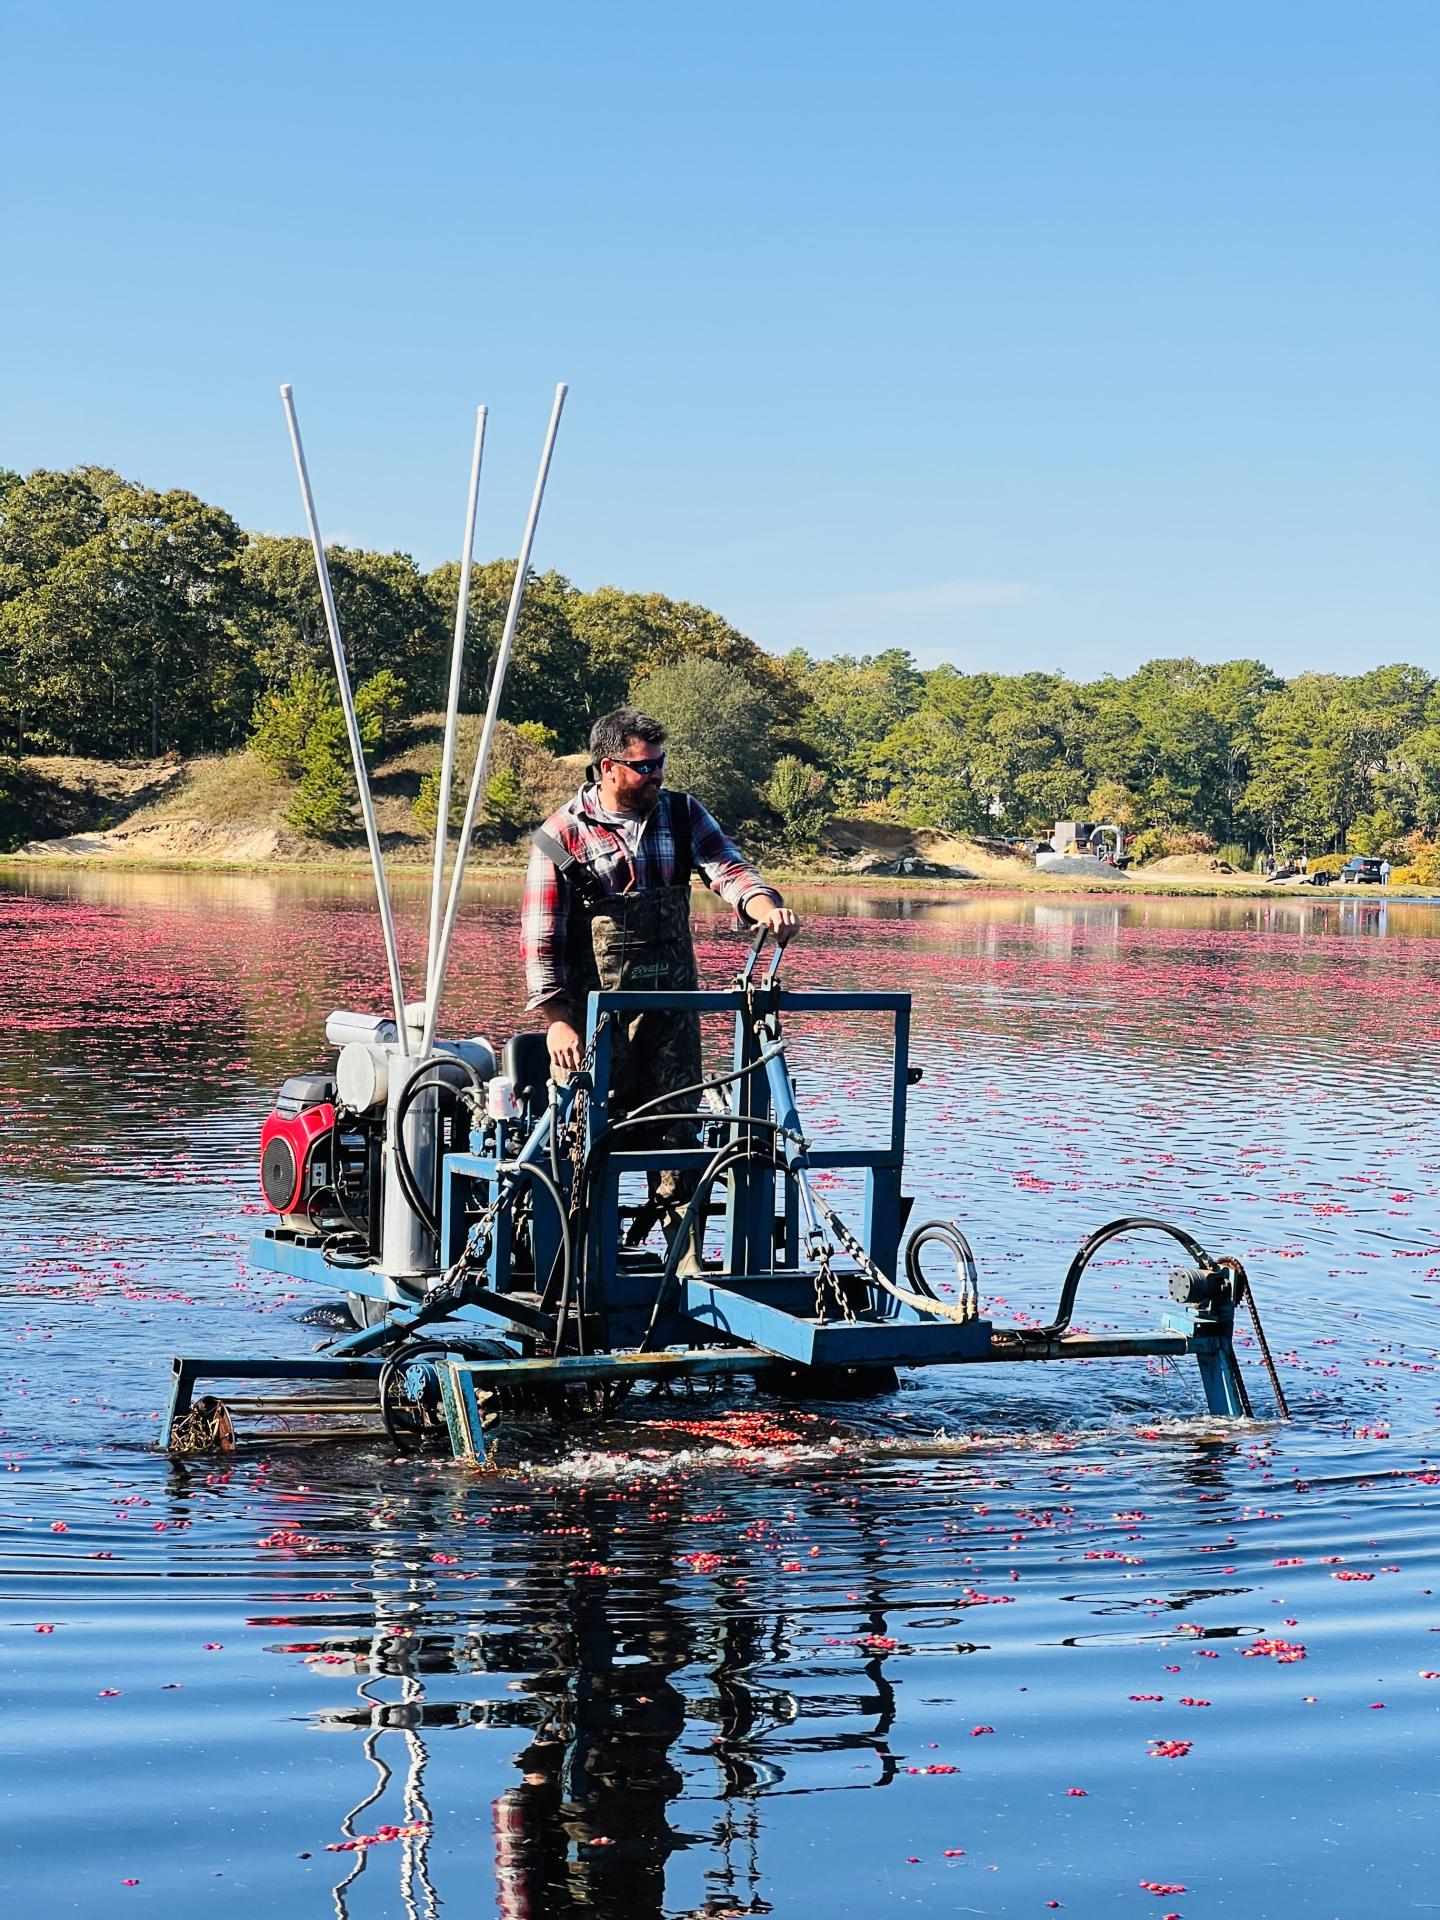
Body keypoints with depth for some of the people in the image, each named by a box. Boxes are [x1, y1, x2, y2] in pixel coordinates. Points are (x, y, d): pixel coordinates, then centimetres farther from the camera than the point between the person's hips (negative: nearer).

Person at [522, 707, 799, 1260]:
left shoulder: (682, 814, 8)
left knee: (678, 1131, 5)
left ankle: (684, 1255, 11)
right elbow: (540, 936, -4)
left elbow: (726, 868, -3)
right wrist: (556, 1021, -12)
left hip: (672, 1008, 4)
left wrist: (767, 907, -25)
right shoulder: (563, 835, -4)